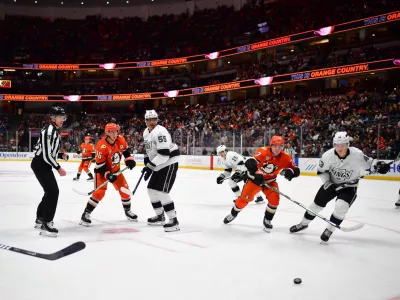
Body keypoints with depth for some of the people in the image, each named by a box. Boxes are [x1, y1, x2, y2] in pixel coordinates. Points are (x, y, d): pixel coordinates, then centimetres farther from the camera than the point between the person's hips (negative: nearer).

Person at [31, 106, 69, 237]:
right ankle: (46, 224, -14)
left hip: (44, 165, 10)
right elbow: (46, 155, -24)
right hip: (40, 165, -10)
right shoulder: (49, 130, -19)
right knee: (53, 191, -16)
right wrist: (58, 168, -18)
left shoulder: (55, 131, 14)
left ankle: (40, 219, 32)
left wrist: (61, 155, 4)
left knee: (51, 191, 17)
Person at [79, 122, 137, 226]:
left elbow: (125, 150, 8)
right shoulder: (101, 146, -30)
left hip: (115, 170, 6)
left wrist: (130, 160, -7)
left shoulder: (120, 140, -13)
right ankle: (86, 214, -8)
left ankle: (127, 211, 25)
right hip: (102, 170, -6)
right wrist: (108, 175, -35)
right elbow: (100, 165, -25)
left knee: (124, 189, 5)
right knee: (99, 192, -18)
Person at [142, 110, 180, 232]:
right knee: (151, 189, 13)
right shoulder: (146, 132, 11)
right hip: (158, 166, 10)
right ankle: (160, 216, 28)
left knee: (161, 192, -18)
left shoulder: (160, 131, -21)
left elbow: (164, 154, -29)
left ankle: (174, 220, -12)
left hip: (169, 164, -10)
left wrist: (150, 166, -26)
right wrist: (147, 164, 13)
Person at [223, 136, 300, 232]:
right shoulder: (263, 151, -27)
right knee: (244, 198, -3)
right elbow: (250, 162, -39)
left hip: (270, 181, 3)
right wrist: (257, 173, -54)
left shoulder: (285, 157, -16)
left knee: (274, 199, -16)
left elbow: (296, 170, -14)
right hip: (255, 178, -3)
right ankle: (233, 214, 27)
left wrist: (290, 171, -38)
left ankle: (267, 220, 7)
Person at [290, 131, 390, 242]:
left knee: (341, 207, -24)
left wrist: (379, 166, -31)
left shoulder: (357, 154, -27)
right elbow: (321, 170, -5)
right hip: (331, 183, 3)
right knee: (317, 203, 9)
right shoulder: (328, 155, -21)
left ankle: (329, 230, -1)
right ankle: (303, 224, 33)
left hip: (349, 186, -2)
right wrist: (326, 182, -16)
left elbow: (368, 163, -12)